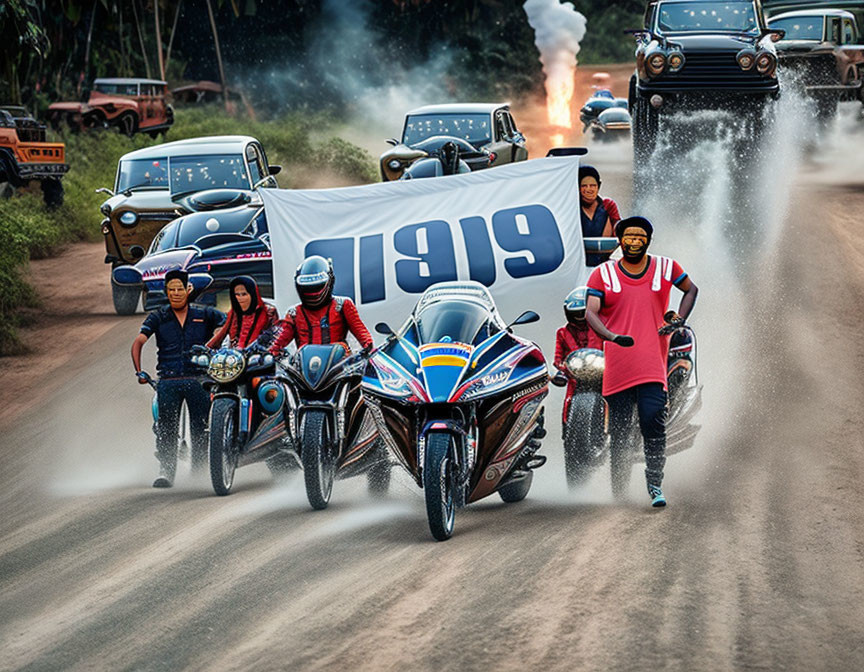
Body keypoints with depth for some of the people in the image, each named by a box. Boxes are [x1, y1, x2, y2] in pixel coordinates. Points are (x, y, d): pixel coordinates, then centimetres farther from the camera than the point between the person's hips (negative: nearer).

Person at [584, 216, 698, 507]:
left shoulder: (665, 268, 9)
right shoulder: (604, 274, 6)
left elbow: (691, 289, 26)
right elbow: (590, 312, -4)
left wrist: (679, 319, 8)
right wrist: (611, 335, -24)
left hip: (652, 364, 0)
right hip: (617, 367, 0)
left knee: (653, 424, -15)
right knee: (618, 430, 4)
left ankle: (654, 485, -9)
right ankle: (618, 491, 16)